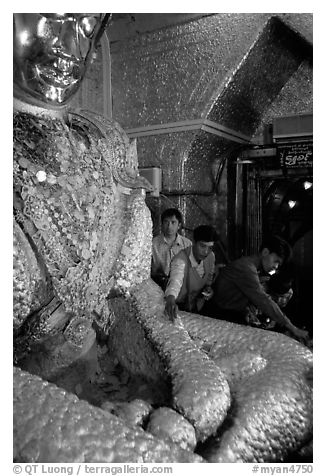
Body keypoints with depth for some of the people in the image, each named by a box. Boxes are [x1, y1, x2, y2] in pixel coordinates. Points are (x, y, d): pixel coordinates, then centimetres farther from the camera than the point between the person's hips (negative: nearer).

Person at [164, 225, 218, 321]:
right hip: (179, 309, -4)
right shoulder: (181, 259, -25)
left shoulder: (211, 256, -5)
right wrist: (170, 298, -63)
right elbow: (176, 279, -45)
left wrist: (208, 287, -6)